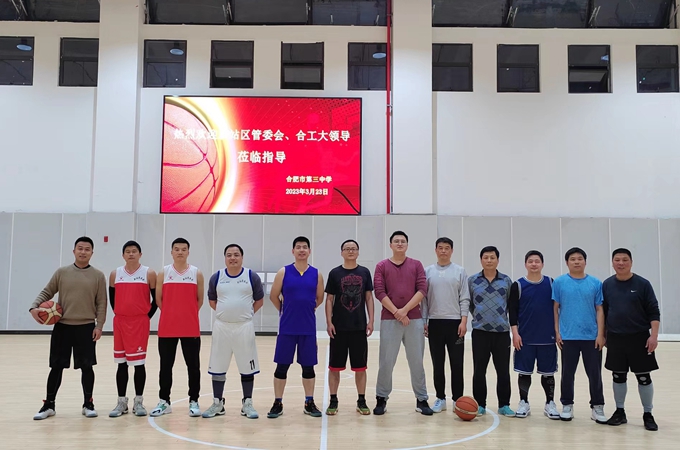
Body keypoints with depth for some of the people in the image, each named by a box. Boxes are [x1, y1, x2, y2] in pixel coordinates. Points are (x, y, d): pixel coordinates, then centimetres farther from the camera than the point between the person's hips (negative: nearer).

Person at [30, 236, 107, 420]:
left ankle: (88, 404, 17)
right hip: (62, 326, 1)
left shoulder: (98, 276, 1)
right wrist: (34, 307, -10)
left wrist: (99, 325, -7)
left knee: (87, 367, 3)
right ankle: (49, 404, 18)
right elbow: (47, 292, 7)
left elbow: (101, 303, 0)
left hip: (86, 327, -1)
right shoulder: (62, 272, 4)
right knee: (56, 366, 6)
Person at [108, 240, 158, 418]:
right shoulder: (115, 274, 5)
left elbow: (156, 298, 0)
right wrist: (119, 314, 7)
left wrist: (147, 316, -3)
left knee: (139, 363, 0)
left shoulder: (149, 274, -3)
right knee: (121, 363, 8)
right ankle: (121, 402, 16)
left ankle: (138, 402, 11)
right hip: (120, 322, 3)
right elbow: (112, 297, 14)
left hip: (140, 323, -3)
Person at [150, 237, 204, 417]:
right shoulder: (163, 273, 2)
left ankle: (193, 401, 14)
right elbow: (158, 298, 7)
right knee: (165, 366, 8)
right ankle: (164, 401, 19)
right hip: (167, 328, 1)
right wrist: (171, 314, 8)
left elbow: (200, 299, 8)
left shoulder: (197, 273, 1)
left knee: (193, 366, 4)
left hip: (191, 328, 0)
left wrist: (188, 315, 8)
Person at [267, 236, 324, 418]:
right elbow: (274, 296, 5)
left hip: (308, 327, 1)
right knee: (282, 366, 3)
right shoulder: (283, 272, -2)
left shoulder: (316, 274, 3)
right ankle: (278, 404, 13)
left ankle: (309, 403, 18)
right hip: (287, 327, -1)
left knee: (308, 366, 8)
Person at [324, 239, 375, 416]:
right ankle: (333, 401, 15)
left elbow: (369, 297, 7)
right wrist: (329, 322, -7)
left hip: (359, 326, 1)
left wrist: (371, 321, 0)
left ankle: (361, 401, 18)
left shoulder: (364, 272, 5)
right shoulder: (335, 273, 1)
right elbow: (329, 299, 1)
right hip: (339, 327, -1)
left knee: (360, 366, 7)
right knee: (335, 366, 5)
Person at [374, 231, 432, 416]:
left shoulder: (416, 265, 8)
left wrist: (405, 310, -11)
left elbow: (422, 290, -1)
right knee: (386, 362, 3)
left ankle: (421, 400, 16)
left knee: (417, 362, 6)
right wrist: (396, 312, -13)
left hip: (414, 319, 1)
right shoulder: (382, 266, 5)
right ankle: (381, 399, 15)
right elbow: (379, 292, -4)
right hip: (389, 320, -1)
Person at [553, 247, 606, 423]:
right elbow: (555, 309, 2)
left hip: (592, 337, 1)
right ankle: (567, 405, 22)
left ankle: (597, 407, 20)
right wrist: (557, 332, -2)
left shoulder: (595, 283, 2)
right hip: (568, 337, -1)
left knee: (595, 374, 6)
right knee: (567, 373, 9)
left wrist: (600, 334, -2)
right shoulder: (559, 282, 0)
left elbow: (599, 310, 4)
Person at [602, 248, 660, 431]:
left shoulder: (642, 284, -5)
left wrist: (654, 335, -13)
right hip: (615, 338, 2)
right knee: (618, 376, 9)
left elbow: (653, 312, -5)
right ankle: (620, 412, 22)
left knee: (643, 377, 3)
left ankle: (648, 415, 16)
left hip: (639, 337, -2)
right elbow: (603, 311, 9)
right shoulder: (607, 285, 3)